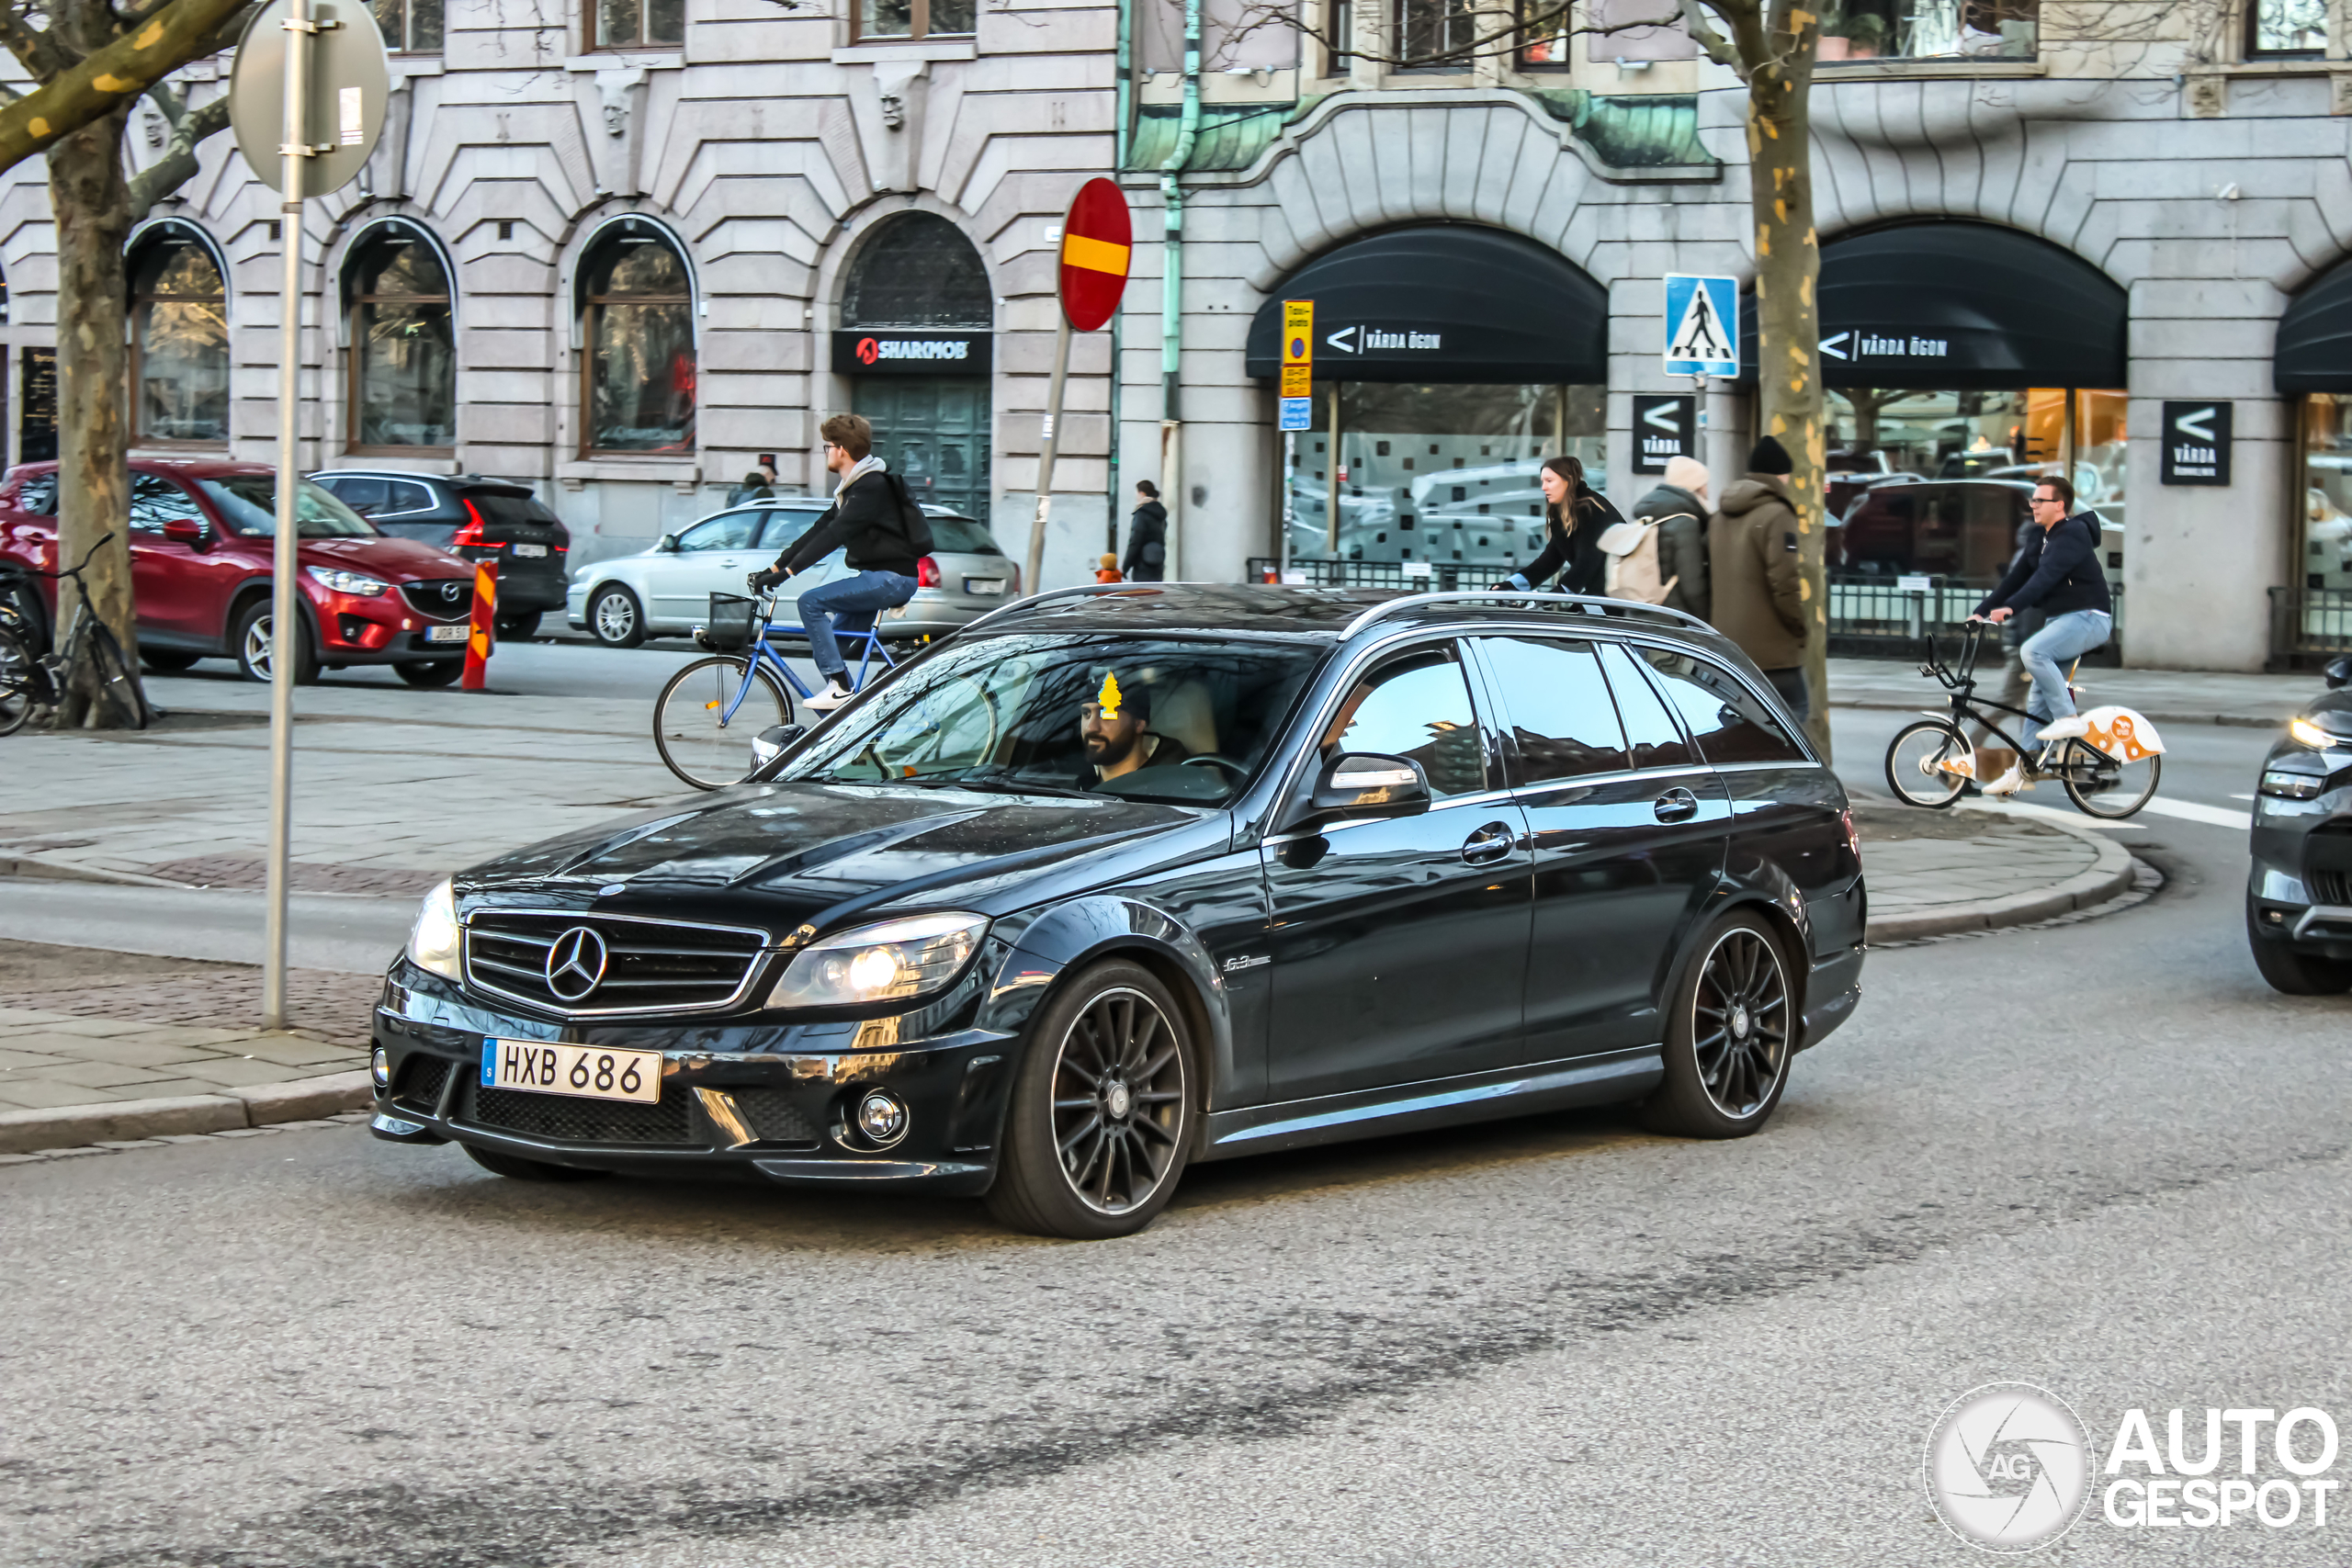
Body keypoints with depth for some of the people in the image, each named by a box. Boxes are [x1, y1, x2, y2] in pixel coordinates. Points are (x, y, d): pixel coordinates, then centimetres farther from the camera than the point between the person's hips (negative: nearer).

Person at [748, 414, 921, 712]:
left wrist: (788, 571, -28)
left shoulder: (872, 486, -17)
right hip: (875, 578, 10)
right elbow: (820, 530, 15)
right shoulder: (851, 487, 16)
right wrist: (774, 568, 8)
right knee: (824, 646, 8)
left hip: (892, 577, -10)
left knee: (811, 601, -20)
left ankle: (839, 686, -19)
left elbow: (834, 535, -25)